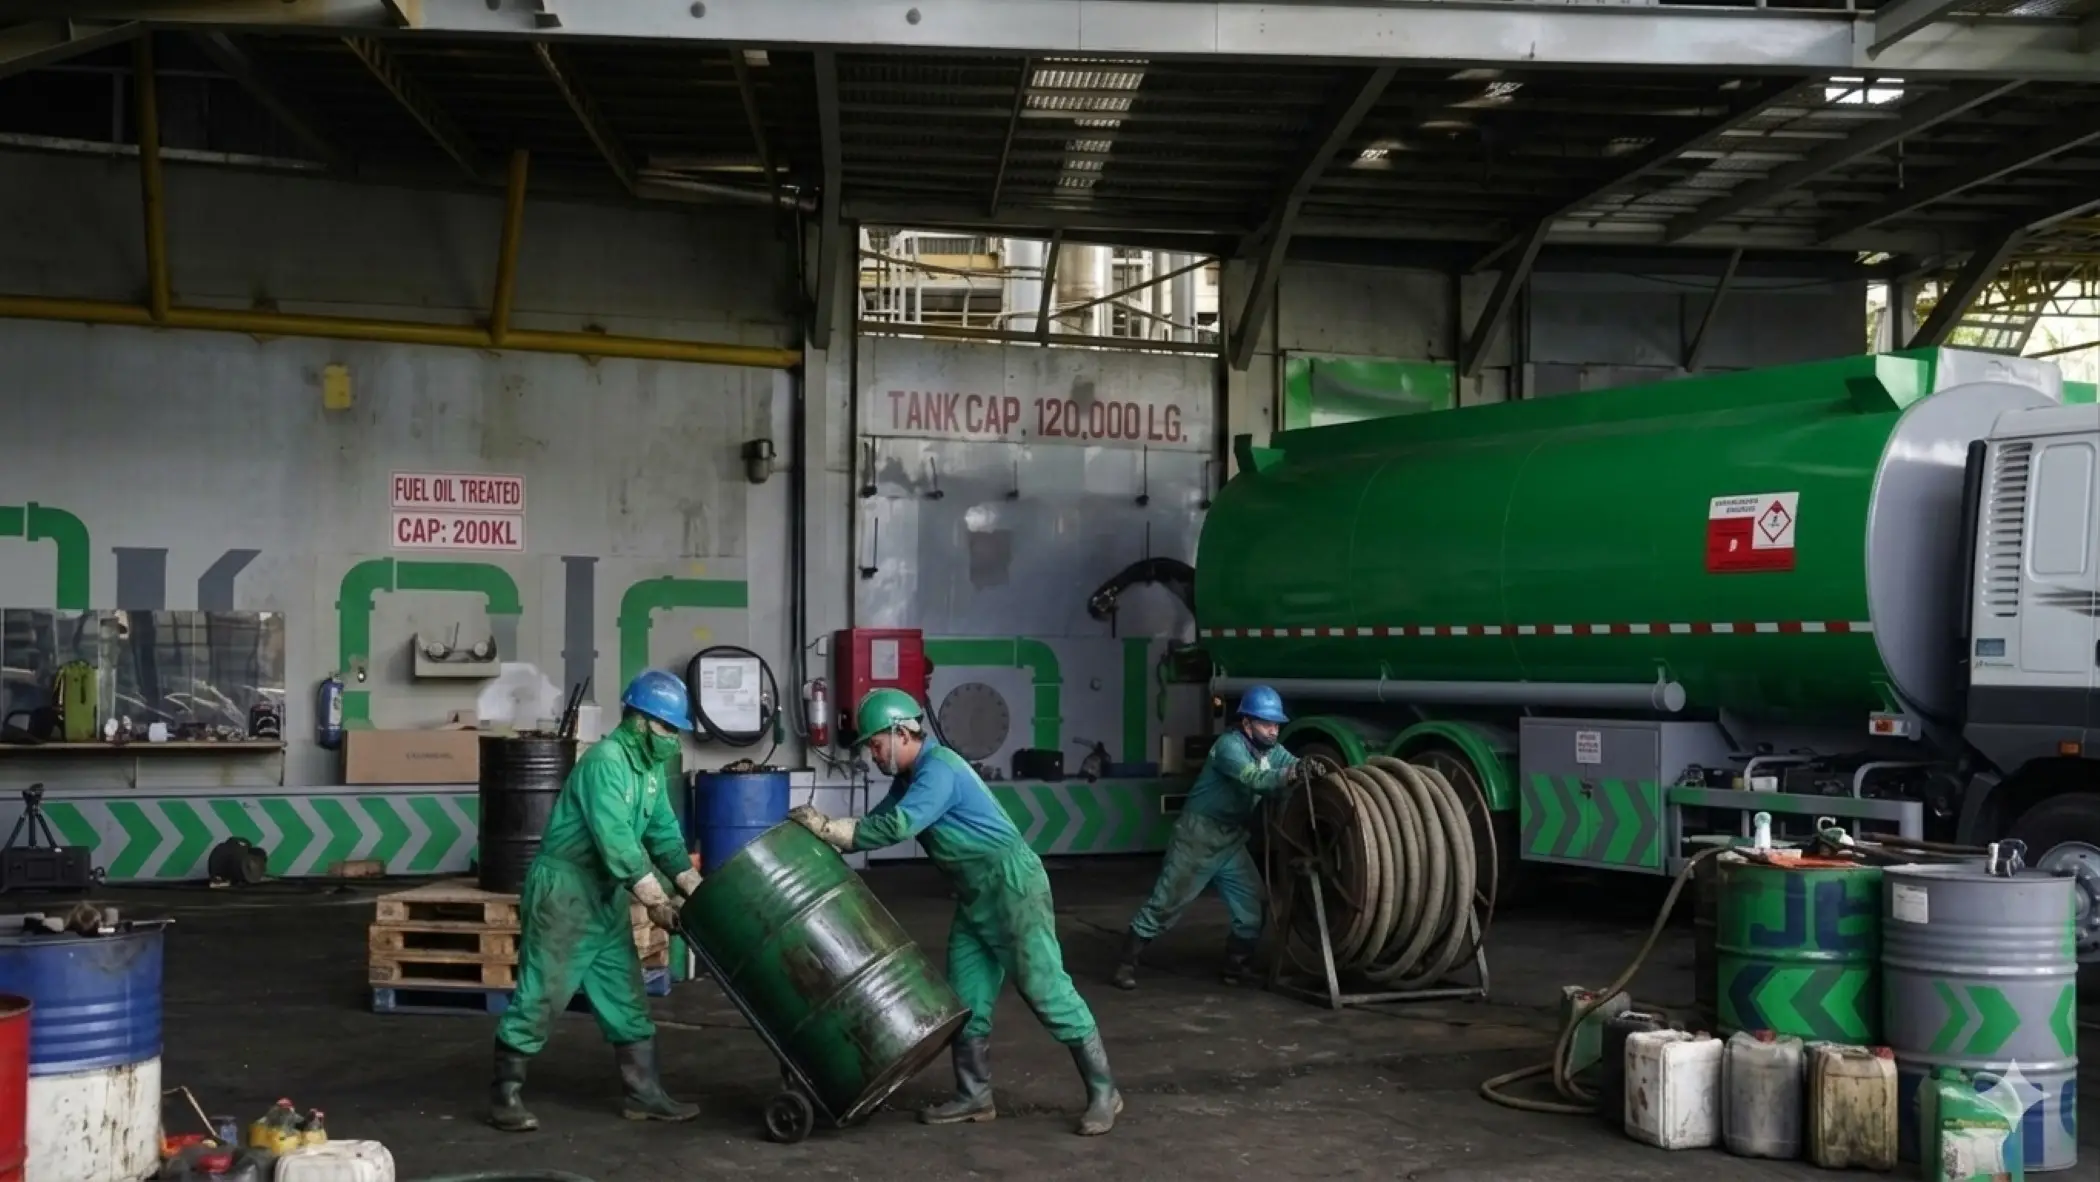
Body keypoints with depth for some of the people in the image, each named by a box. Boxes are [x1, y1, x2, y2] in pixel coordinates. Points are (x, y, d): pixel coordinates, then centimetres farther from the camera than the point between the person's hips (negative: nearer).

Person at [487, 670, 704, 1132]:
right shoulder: (605, 761, -21)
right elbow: (616, 840, -27)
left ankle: (643, 1092, 14)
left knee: (625, 997, 9)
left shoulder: (651, 767, 8)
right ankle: (506, 1094, 6)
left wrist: (694, 886, -4)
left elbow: (663, 833, 9)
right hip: (564, 891, -9)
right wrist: (655, 900, -25)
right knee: (541, 995, -4)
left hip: (606, 897, 9)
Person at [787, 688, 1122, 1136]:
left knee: (1045, 990, -7)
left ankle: (1102, 1091, 1)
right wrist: (830, 836, 0)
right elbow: (877, 821, 15)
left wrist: (825, 827, -24)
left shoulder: (938, 770, -20)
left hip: (1011, 887, -10)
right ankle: (974, 1096, 17)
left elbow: (894, 827, -30)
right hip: (975, 897, 10)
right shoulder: (910, 777, 12)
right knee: (965, 997, 8)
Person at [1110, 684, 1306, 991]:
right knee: (1166, 904, -4)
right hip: (1198, 836, -7)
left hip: (1232, 841, 7)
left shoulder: (1272, 751, 4)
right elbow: (1253, 779, -36)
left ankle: (1236, 966, 19)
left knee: (1254, 908, 3)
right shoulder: (1229, 745, -21)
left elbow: (1296, 766, -5)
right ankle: (1126, 963, 5)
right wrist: (1289, 774, -51)